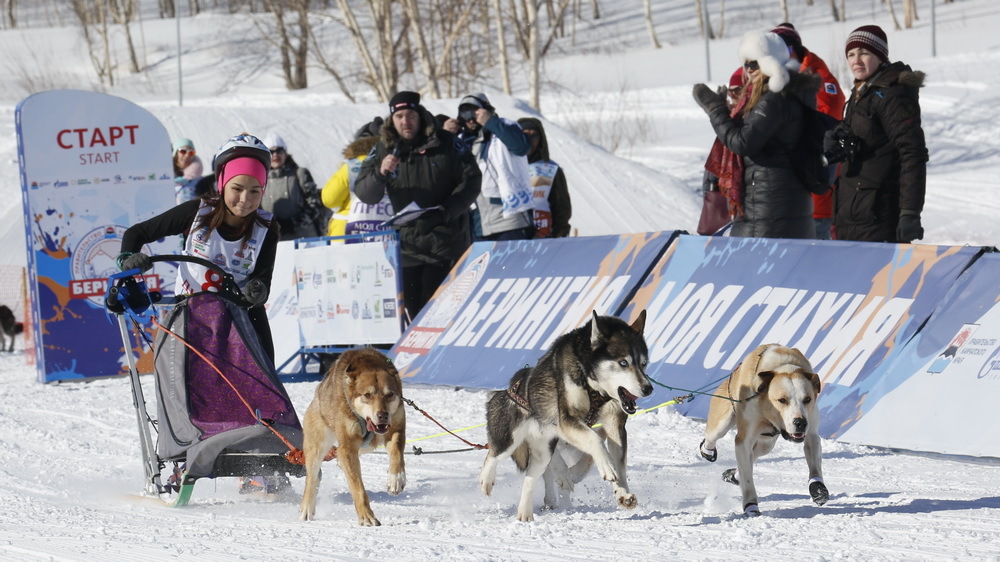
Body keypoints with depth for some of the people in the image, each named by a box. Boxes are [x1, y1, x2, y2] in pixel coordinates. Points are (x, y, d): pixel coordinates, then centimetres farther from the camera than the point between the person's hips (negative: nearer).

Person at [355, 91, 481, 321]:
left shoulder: (445, 143, -2)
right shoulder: (383, 149, 4)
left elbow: (471, 179, -1)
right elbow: (364, 194, 0)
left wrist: (447, 211, -15)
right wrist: (380, 174, -22)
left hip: (445, 240, -3)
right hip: (407, 242, 3)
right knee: (414, 310, 5)